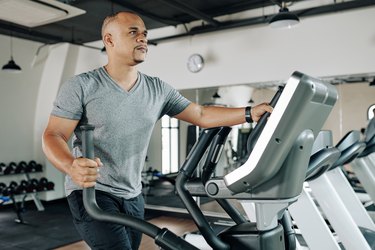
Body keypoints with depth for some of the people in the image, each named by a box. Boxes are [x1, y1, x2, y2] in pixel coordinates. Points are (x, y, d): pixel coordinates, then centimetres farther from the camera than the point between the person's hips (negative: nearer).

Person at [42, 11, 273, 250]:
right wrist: (72, 167, -35)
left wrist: (250, 113, -6)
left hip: (133, 196, 6)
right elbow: (53, 136, -13)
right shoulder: (80, 86, -9)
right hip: (91, 193, -5)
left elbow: (201, 115, 5)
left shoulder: (158, 90, 3)